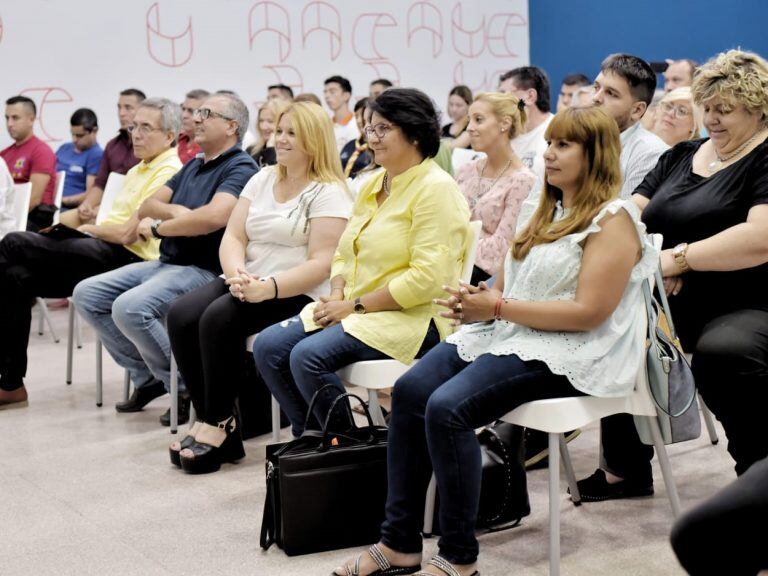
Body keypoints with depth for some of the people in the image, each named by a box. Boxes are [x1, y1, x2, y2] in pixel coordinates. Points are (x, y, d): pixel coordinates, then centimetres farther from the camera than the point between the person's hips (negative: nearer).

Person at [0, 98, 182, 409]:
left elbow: (127, 234, -16)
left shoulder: (168, 173, -9)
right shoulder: (138, 170, 24)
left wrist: (88, 228, 1)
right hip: (106, 250, 9)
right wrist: (90, 227, 5)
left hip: (127, 258, -9)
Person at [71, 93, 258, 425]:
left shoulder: (240, 168, -11)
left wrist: (158, 227, -14)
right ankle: (147, 378, 7)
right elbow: (147, 207, 14)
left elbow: (214, 217, -29)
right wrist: (174, 211, -10)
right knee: (86, 295, 2)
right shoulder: (192, 167, 18)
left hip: (204, 270, -10)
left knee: (130, 307, -30)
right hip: (165, 262, 10)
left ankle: (186, 387, -10)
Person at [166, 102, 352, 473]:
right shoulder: (262, 180, 16)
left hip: (297, 294, -7)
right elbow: (233, 236, 8)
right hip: (246, 285, 7)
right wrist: (235, 271, -14)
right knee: (181, 315, -18)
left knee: (219, 318, -30)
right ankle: (209, 422, -12)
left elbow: (321, 264, -15)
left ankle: (217, 425, -15)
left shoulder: (328, 193, -6)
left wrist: (269, 287, -27)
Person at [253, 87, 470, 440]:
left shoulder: (436, 189, -11)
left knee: (307, 357, -26)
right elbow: (344, 253, 21)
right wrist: (337, 295, -1)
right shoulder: (373, 186, 17)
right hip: (355, 310, 9)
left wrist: (356, 305, -16)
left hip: (413, 316, -9)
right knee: (267, 347, -8)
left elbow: (427, 279, -20)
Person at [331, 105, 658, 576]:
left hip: (570, 355, -8)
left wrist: (499, 306, -16)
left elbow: (589, 312, -18)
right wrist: (477, 299, -6)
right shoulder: (548, 211, 19)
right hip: (509, 333, 8)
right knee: (409, 390, -12)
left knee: (448, 408, -27)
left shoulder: (613, 219, -8)